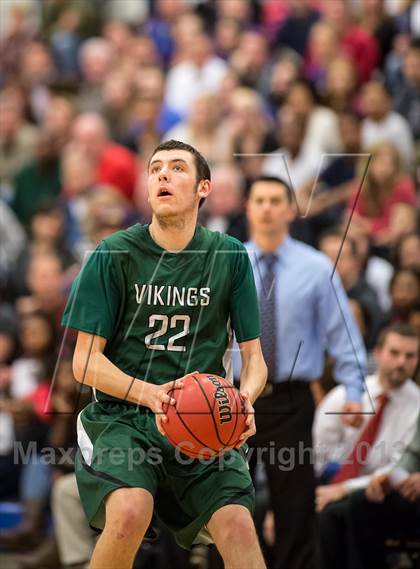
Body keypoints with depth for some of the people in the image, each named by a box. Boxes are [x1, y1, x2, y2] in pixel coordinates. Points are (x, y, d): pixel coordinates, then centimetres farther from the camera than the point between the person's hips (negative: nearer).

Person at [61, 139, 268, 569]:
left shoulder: (230, 256, 7)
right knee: (130, 511, -29)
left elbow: (253, 356, 9)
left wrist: (245, 398, -15)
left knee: (237, 524, -23)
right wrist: (150, 395, -19)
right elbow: (85, 361, -1)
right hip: (120, 417, -2)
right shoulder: (114, 255, 0)